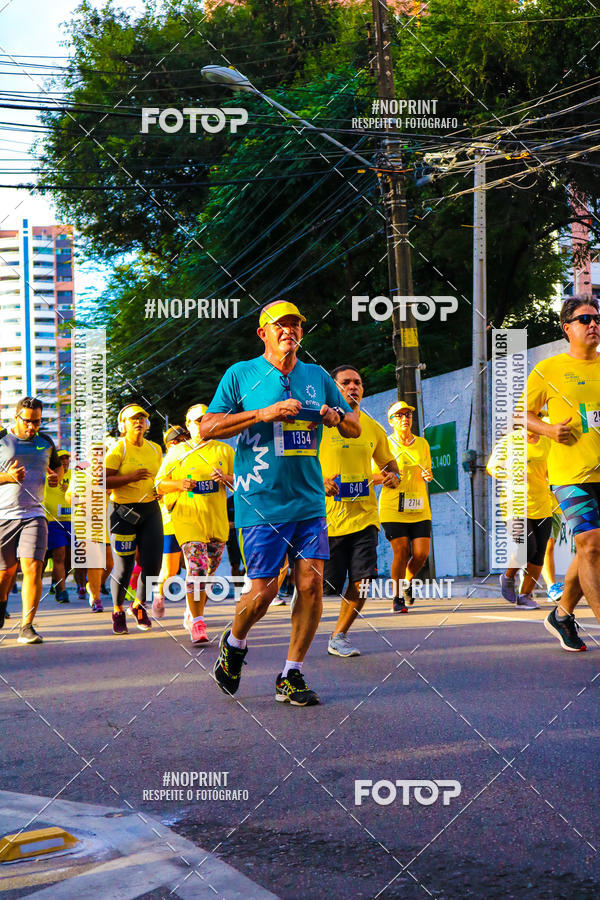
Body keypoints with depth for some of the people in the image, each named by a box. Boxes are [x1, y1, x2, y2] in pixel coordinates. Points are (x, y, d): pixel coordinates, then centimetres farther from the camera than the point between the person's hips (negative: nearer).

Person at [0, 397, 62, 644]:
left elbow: (57, 466, 29)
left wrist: (56, 475, 6)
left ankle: (26, 627, -13)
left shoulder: (45, 442, 13)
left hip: (34, 514, 2)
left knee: (33, 568, -15)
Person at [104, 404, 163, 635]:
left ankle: (138, 605, 23)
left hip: (150, 509, 5)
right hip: (123, 511, -5)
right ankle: (117, 611, 20)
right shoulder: (118, 449, -8)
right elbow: (101, 481, -15)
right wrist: (131, 477, -23)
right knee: (123, 567, -3)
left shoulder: (155, 449, 10)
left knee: (152, 563, -1)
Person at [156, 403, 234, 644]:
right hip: (187, 518, -3)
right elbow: (159, 485, 10)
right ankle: (197, 624, -18)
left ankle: (193, 613, 30)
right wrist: (180, 484, -10)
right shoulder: (177, 454, 9)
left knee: (209, 571, 9)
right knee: (196, 567, -18)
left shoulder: (224, 450, 12)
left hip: (217, 520, 3)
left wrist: (225, 478, -8)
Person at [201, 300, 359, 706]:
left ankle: (291, 676, 8)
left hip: (309, 501, 4)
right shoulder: (241, 375, 2)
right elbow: (207, 427, -6)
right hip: (261, 502, -4)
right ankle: (234, 644, 25)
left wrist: (336, 418, -4)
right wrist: (264, 413, -15)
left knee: (312, 584, -5)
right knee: (262, 591, -6)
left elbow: (355, 427, 20)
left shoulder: (318, 377, 13)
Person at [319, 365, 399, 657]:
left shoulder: (373, 428, 10)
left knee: (361, 582, -7)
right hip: (327, 517, -3)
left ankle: (338, 637, 13)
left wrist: (393, 477, 0)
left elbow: (389, 463, 23)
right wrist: (318, 483, -18)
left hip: (364, 516, 3)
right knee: (319, 584, -2)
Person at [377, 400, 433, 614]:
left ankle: (408, 582, 25)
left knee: (421, 553, -5)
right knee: (401, 552, -9)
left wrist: (427, 476, -1)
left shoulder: (422, 444, 12)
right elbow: (372, 477, 3)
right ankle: (397, 598, 7)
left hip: (420, 509, 3)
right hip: (392, 509, -3)